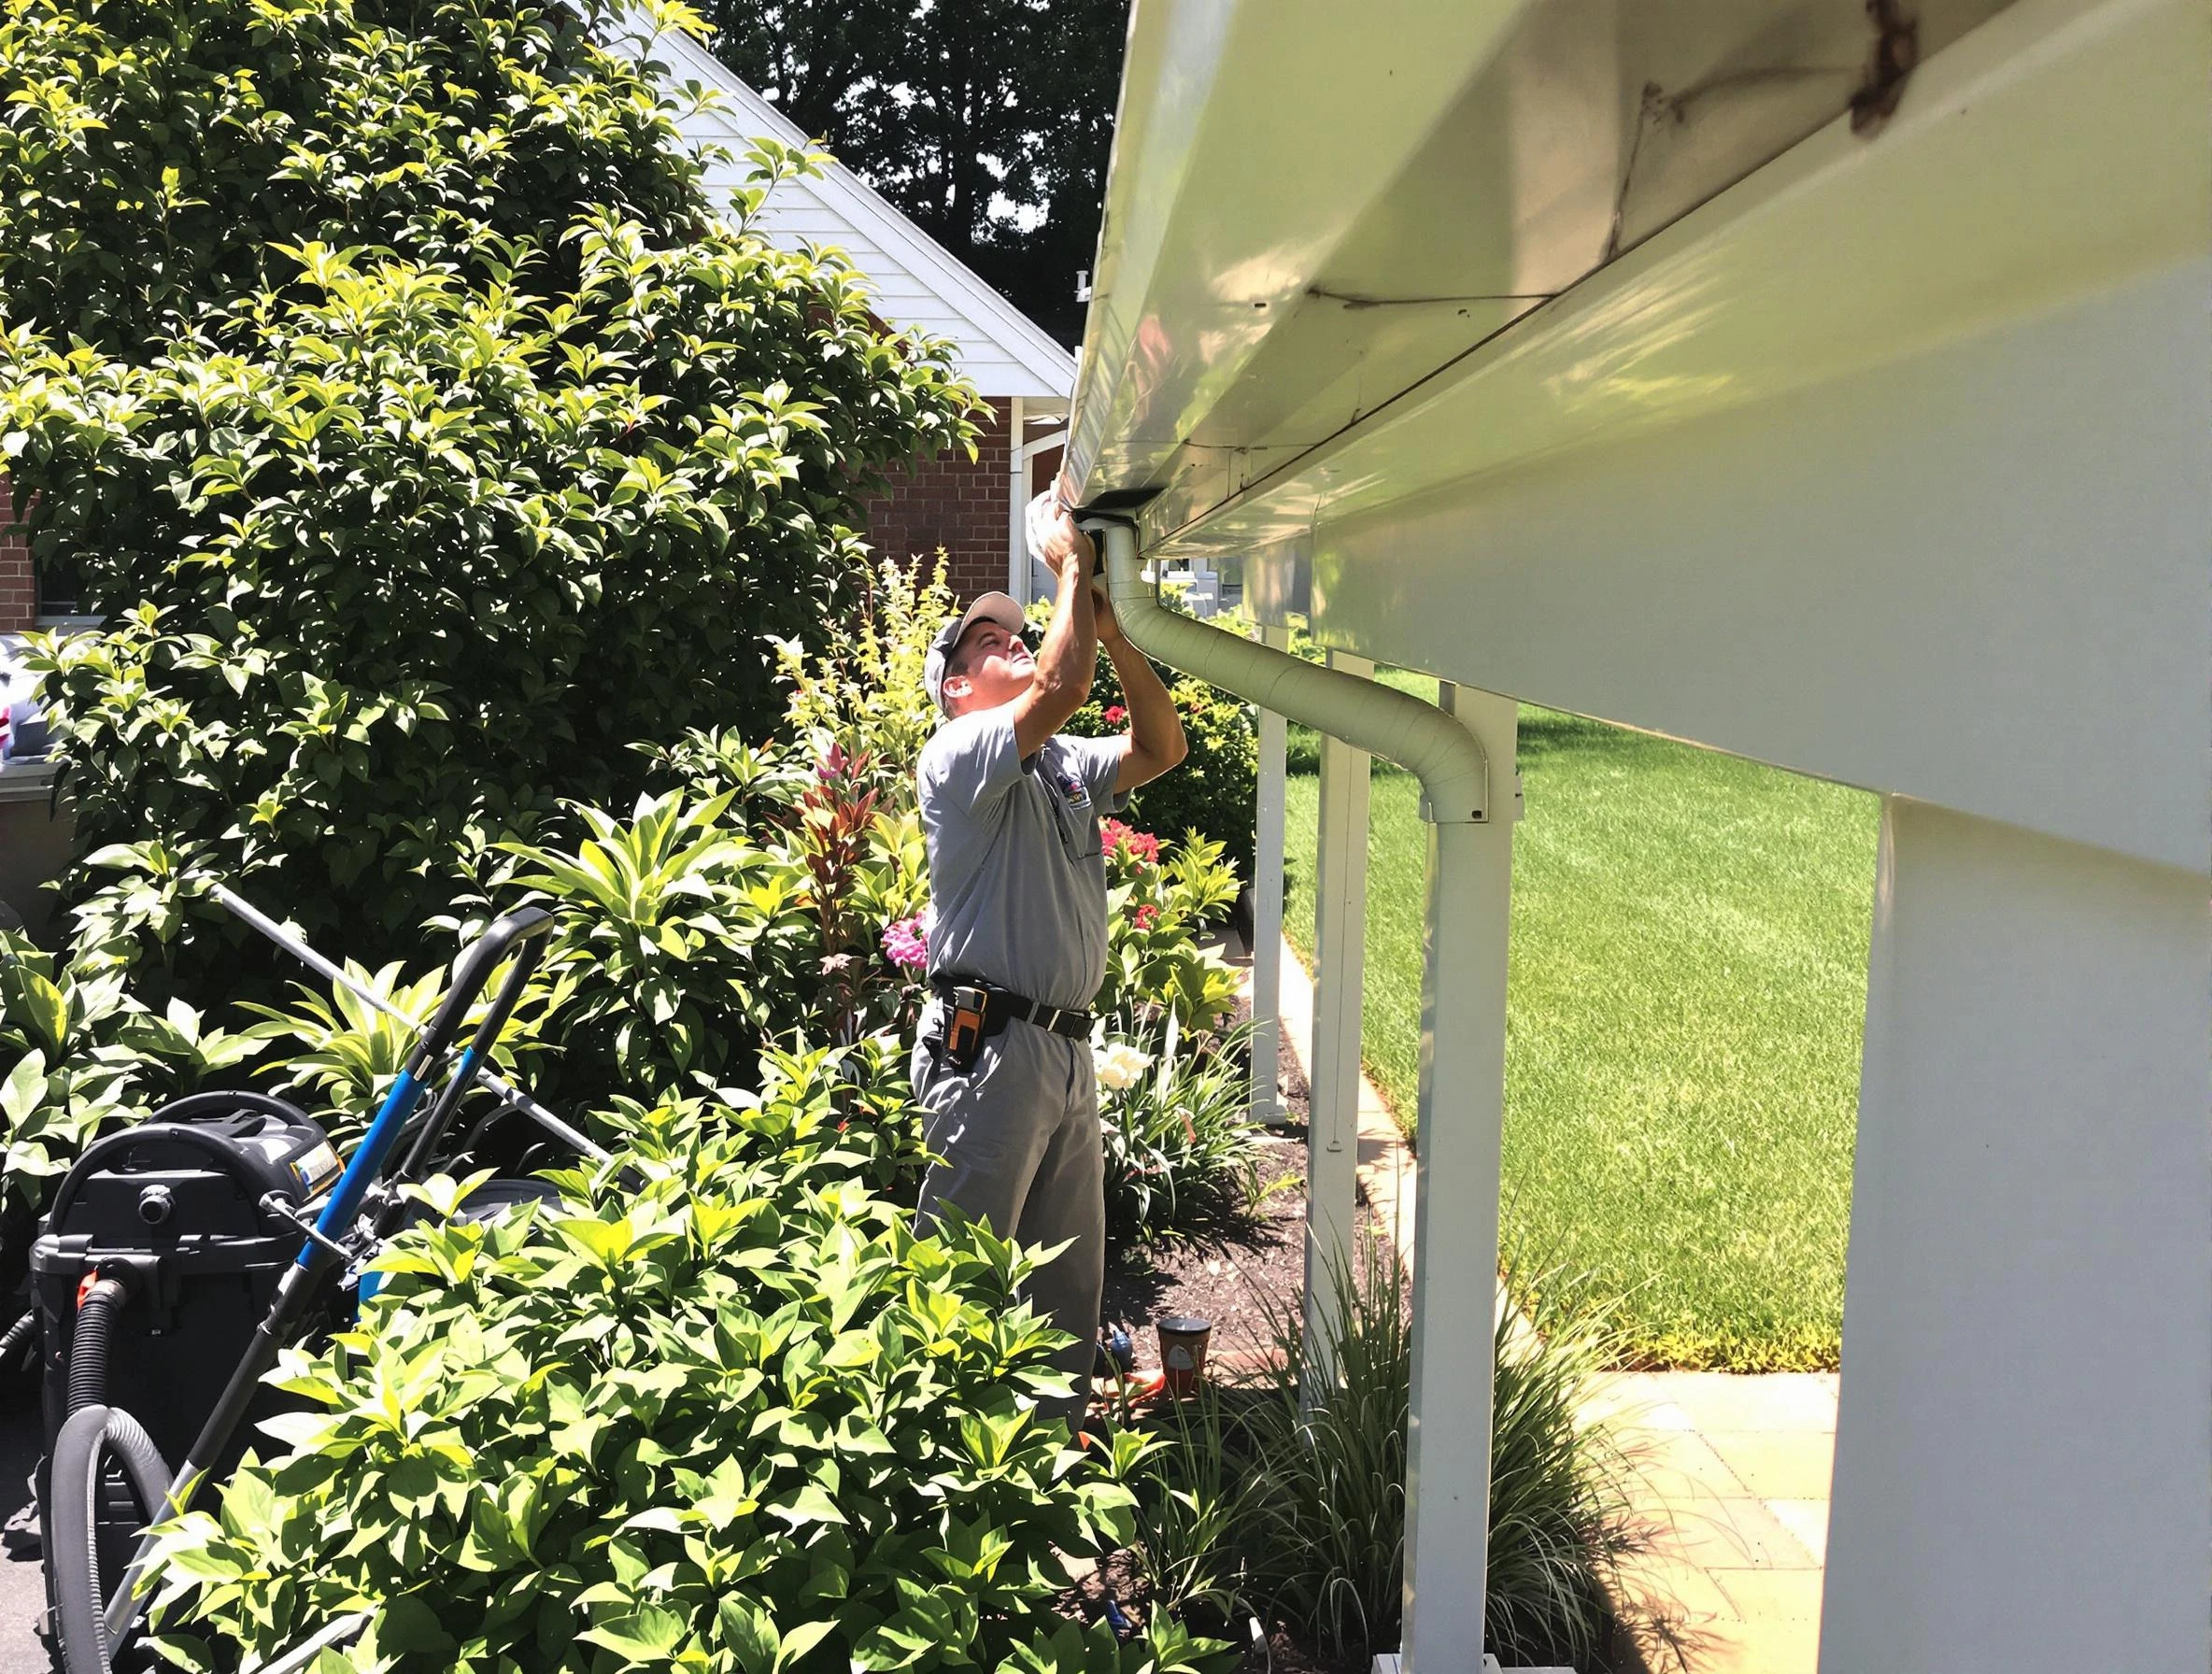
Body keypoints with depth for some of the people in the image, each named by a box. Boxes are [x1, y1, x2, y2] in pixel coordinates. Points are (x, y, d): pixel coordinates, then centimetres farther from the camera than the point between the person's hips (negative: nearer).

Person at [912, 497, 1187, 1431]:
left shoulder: (1066, 765, 17)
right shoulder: (959, 754, -8)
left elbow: (1160, 746, 9)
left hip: (1067, 1049, 8)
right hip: (991, 1046, -8)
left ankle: (1057, 1434, 28)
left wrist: (1112, 630, 1)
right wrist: (1070, 565, -10)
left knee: (1070, 1273, 16)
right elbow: (1062, 686, -22)